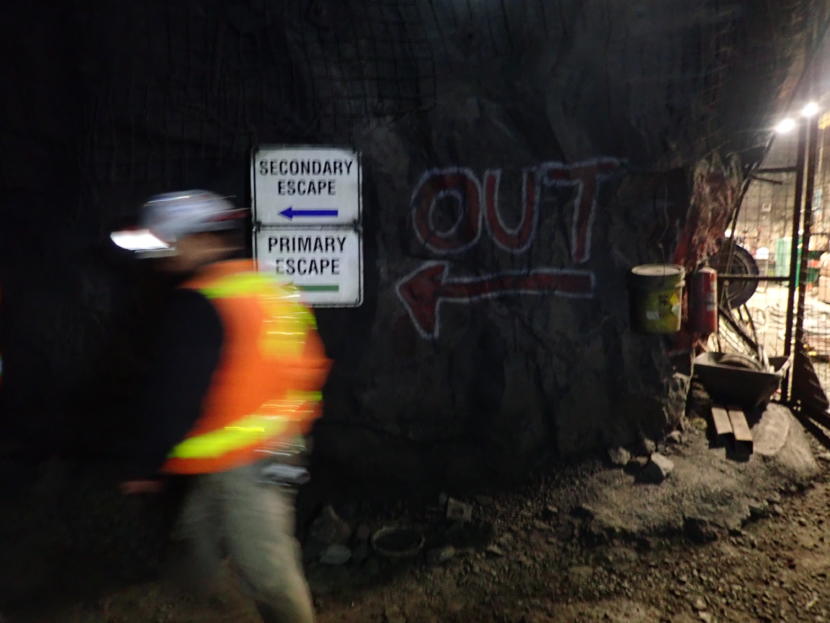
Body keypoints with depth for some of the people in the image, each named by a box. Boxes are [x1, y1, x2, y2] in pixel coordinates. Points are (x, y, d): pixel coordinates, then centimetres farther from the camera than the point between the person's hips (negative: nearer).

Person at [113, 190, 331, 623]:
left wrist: (145, 466, -9)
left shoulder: (198, 304, -18)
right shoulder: (273, 290, 9)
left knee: (265, 570, 5)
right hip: (276, 452, 10)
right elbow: (310, 370, 13)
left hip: (232, 468, -10)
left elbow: (177, 395, -19)